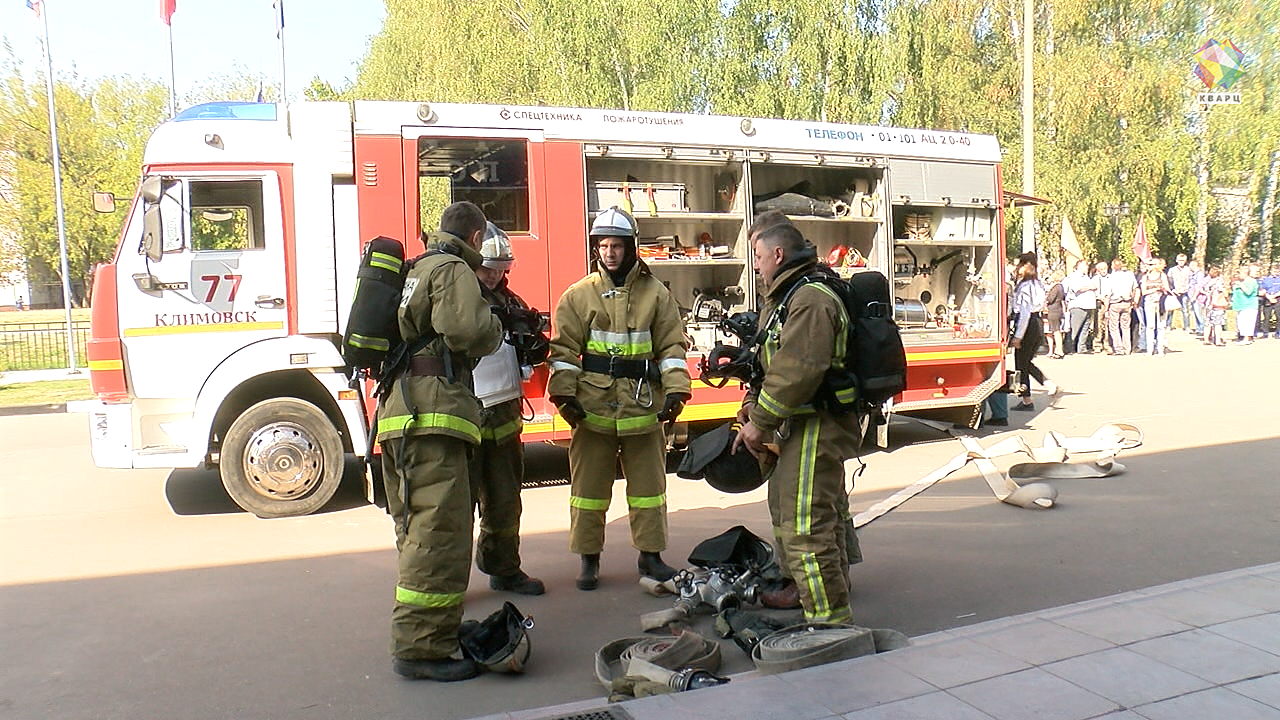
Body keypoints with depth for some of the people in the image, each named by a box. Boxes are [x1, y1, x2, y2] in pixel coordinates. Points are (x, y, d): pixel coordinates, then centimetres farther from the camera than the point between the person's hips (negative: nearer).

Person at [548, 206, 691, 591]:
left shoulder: (656, 293, 5)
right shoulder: (578, 295, 3)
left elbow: (672, 346, 4)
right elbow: (564, 349, 1)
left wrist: (675, 390, -7)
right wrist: (565, 394, -9)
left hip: (643, 405, 1)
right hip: (593, 404, 0)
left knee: (648, 483, 10)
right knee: (589, 485, 7)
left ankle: (650, 555, 24)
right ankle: (589, 558, 20)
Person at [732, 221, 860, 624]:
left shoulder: (811, 300, -15)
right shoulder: (781, 300, 20)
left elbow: (797, 372, -25)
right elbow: (767, 368, 19)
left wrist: (760, 422, -18)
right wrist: (751, 415, 6)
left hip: (814, 431, -11)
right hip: (797, 433, 11)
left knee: (805, 530, -13)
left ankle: (829, 622, -8)